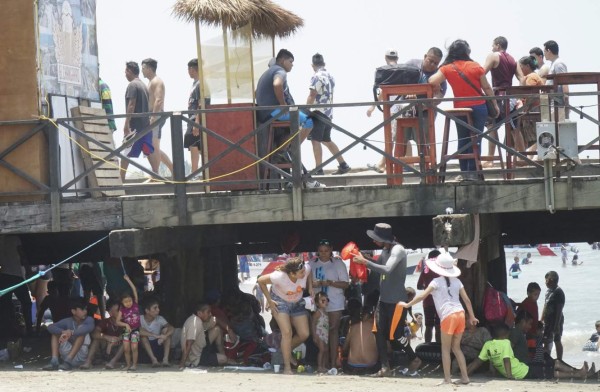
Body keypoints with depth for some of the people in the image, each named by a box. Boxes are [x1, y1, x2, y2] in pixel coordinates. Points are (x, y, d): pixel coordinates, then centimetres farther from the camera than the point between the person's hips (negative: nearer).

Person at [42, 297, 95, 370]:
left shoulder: (89, 320, -5)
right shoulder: (68, 321, 2)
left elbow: (90, 327, -31)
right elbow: (50, 327, -11)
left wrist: (71, 333, -40)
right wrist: (63, 332, -31)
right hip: (68, 354, 3)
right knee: (55, 332, -5)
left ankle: (68, 361, -33)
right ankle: (54, 361, -23)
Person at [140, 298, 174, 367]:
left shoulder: (159, 319, -7)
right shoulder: (140, 319, -15)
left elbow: (172, 328, -20)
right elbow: (139, 331, -37)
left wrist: (164, 336, -41)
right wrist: (155, 336, -44)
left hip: (158, 345, 3)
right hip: (146, 346, -3)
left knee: (166, 330, -19)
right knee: (143, 334, -28)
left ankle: (165, 359, -28)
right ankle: (153, 360, -34)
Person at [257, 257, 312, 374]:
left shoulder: (306, 269, -25)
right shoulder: (280, 277, -37)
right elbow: (261, 281, -21)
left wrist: (310, 288, -8)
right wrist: (269, 300, -19)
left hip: (297, 303, 5)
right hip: (280, 302, -5)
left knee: (304, 334, -1)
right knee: (287, 333, -20)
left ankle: (287, 351, 28)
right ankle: (287, 367, -14)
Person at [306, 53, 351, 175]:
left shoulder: (316, 77, -12)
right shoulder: (330, 77, 13)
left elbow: (312, 97, -15)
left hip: (319, 112, -8)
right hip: (329, 113, 8)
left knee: (316, 141, -7)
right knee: (326, 141, 18)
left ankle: (319, 169, -12)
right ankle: (343, 165, 18)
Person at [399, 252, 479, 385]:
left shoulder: (437, 282, -2)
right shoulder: (456, 281, 13)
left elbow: (422, 296, -6)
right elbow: (467, 299, 12)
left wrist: (407, 304, 5)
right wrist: (472, 316, 18)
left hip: (448, 316, -6)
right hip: (460, 314, 6)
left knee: (446, 349, 4)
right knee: (456, 348, 15)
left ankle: (447, 378, 0)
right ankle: (465, 377, 10)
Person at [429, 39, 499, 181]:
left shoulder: (447, 69, -5)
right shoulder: (475, 67, -6)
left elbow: (432, 82, -17)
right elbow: (487, 88, -1)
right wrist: (495, 104, 10)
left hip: (460, 109, 1)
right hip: (479, 107, -1)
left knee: (463, 141, 11)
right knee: (475, 140, 2)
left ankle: (464, 172, 11)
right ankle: (473, 172, 0)